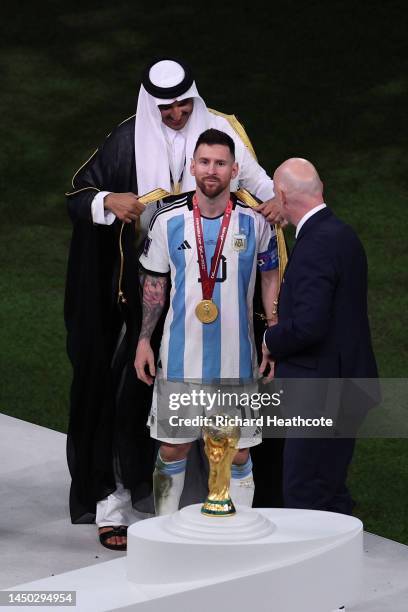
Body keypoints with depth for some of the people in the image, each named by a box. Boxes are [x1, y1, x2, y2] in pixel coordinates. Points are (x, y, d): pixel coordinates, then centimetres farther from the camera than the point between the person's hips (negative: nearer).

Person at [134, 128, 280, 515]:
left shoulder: (254, 223, -2)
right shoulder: (168, 221, -1)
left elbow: (271, 278, 9)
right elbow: (154, 283, 8)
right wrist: (144, 340, 4)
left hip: (236, 359, 0)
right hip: (180, 357, 0)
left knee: (237, 454, 4)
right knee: (172, 450, 6)